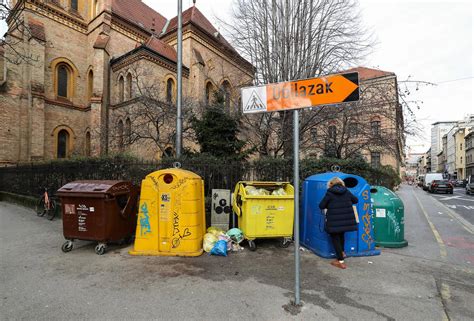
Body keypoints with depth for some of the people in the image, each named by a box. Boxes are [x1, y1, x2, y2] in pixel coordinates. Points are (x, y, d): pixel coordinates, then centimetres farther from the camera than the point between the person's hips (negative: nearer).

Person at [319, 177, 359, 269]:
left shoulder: (329, 193, -9)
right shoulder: (346, 191, 3)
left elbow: (321, 206, -7)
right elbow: (356, 200, 18)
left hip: (334, 220, -5)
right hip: (346, 219, 5)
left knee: (335, 238, 6)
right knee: (341, 234, 28)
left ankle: (341, 261, 5)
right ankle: (342, 252, 45)